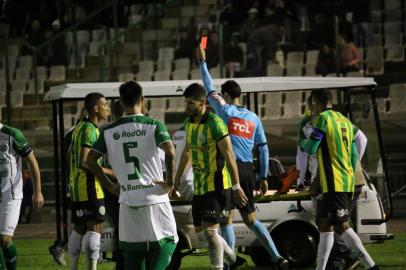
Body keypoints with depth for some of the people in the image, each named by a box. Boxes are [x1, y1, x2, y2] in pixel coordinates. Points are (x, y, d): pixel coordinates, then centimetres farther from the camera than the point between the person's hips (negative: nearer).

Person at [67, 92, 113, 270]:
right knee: (95, 228, -9)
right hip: (90, 187, -10)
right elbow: (83, 162, -23)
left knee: (79, 229, 13)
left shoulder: (79, 127, 15)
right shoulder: (90, 130, -15)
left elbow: (70, 157, 23)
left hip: (76, 187, 10)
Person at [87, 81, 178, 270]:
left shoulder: (109, 131, 6)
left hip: (128, 202, 3)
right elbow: (170, 152, -20)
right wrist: (170, 183, -10)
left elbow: (91, 160, 4)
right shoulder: (153, 125, -5)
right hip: (154, 198, -3)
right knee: (166, 242, 7)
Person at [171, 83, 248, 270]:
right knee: (200, 229, 15)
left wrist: (236, 187, -19)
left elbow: (229, 155, -18)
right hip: (199, 187, 8)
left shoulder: (214, 123, -18)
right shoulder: (189, 122, 7)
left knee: (209, 229, -15)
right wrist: (177, 179, 24)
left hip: (217, 185, -8)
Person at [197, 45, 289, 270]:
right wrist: (264, 177, 19)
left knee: (227, 218, -2)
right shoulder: (253, 118, 14)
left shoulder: (225, 111, 0)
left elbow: (209, 89, 6)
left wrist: (202, 61, 13)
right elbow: (263, 148, 14)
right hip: (248, 170, 6)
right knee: (250, 218, 12)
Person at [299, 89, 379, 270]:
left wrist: (302, 143, 13)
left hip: (334, 183, -9)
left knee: (341, 226, -9)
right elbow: (354, 155, 19)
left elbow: (311, 148, -10)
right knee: (324, 224, 13)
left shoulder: (323, 118, -8)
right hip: (347, 182, 9)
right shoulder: (345, 121, 17)